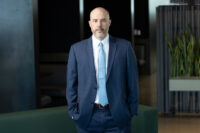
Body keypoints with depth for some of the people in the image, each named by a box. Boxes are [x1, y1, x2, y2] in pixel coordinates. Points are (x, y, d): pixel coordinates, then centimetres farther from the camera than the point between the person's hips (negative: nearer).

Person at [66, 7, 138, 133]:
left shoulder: (124, 47, 2)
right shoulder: (77, 49, 4)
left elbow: (132, 81, 3)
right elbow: (72, 83, 6)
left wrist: (132, 111, 0)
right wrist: (73, 111, 1)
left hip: (117, 117, 0)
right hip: (88, 117, 1)